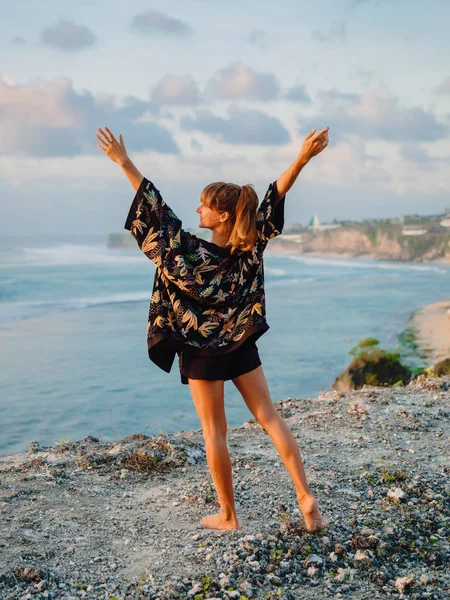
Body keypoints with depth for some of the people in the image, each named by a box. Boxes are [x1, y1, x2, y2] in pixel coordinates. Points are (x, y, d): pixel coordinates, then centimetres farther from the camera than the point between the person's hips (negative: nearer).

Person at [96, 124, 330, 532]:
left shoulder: (189, 251, -20)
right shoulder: (250, 246, -10)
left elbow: (157, 211, -17)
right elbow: (274, 197, -7)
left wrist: (124, 163, -12)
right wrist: (303, 159, -13)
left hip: (202, 351, -4)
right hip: (242, 344, 4)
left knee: (214, 431, 6)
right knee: (269, 416, 10)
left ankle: (228, 516, 14)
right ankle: (306, 498, 4)